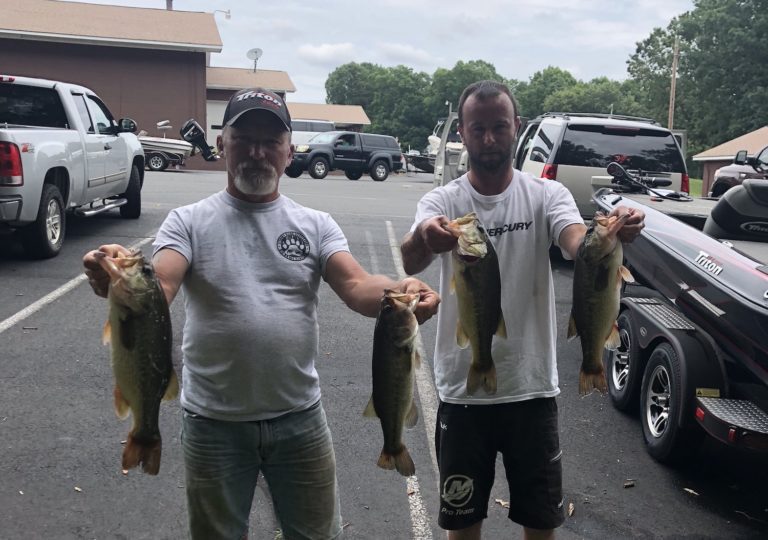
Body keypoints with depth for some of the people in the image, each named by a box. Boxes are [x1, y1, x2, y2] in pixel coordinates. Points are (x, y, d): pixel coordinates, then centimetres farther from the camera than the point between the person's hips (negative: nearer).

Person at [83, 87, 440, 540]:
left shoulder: (316, 225, 1)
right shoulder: (189, 222, -3)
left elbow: (357, 287, -13)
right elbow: (158, 288, -18)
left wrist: (401, 294, -35)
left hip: (300, 417, 1)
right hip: (213, 421, -1)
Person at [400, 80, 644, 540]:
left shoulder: (547, 195, -2)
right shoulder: (441, 202, -5)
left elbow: (578, 243, -23)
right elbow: (409, 262, -25)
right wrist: (423, 239, -49)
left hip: (533, 389, 1)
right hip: (463, 392, 0)